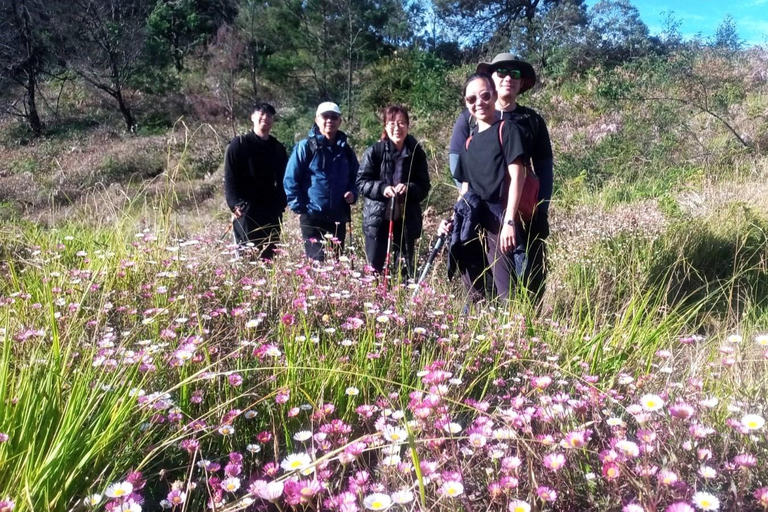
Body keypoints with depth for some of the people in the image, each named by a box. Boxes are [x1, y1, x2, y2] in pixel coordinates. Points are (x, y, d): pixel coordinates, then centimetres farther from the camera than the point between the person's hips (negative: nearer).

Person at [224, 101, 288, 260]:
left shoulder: (278, 148, 15)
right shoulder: (239, 144, 0)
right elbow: (230, 177, -5)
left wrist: (281, 203, 5)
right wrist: (235, 204, -17)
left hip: (272, 212, 5)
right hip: (246, 211, -4)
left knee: (269, 255, 8)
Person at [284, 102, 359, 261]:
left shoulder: (345, 150, 11)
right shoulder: (306, 147, -4)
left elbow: (355, 177, 21)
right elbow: (290, 179, -5)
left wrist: (353, 193, 1)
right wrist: (299, 207, -9)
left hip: (339, 217, 5)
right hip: (312, 217, -5)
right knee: (316, 260, -8)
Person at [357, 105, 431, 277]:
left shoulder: (417, 153, 0)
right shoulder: (374, 151, -6)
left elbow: (424, 186, 1)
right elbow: (361, 182, -5)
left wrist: (408, 188, -19)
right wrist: (382, 188, -22)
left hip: (407, 219, 2)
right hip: (377, 218, -1)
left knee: (406, 267, 11)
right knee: (374, 265, 7)